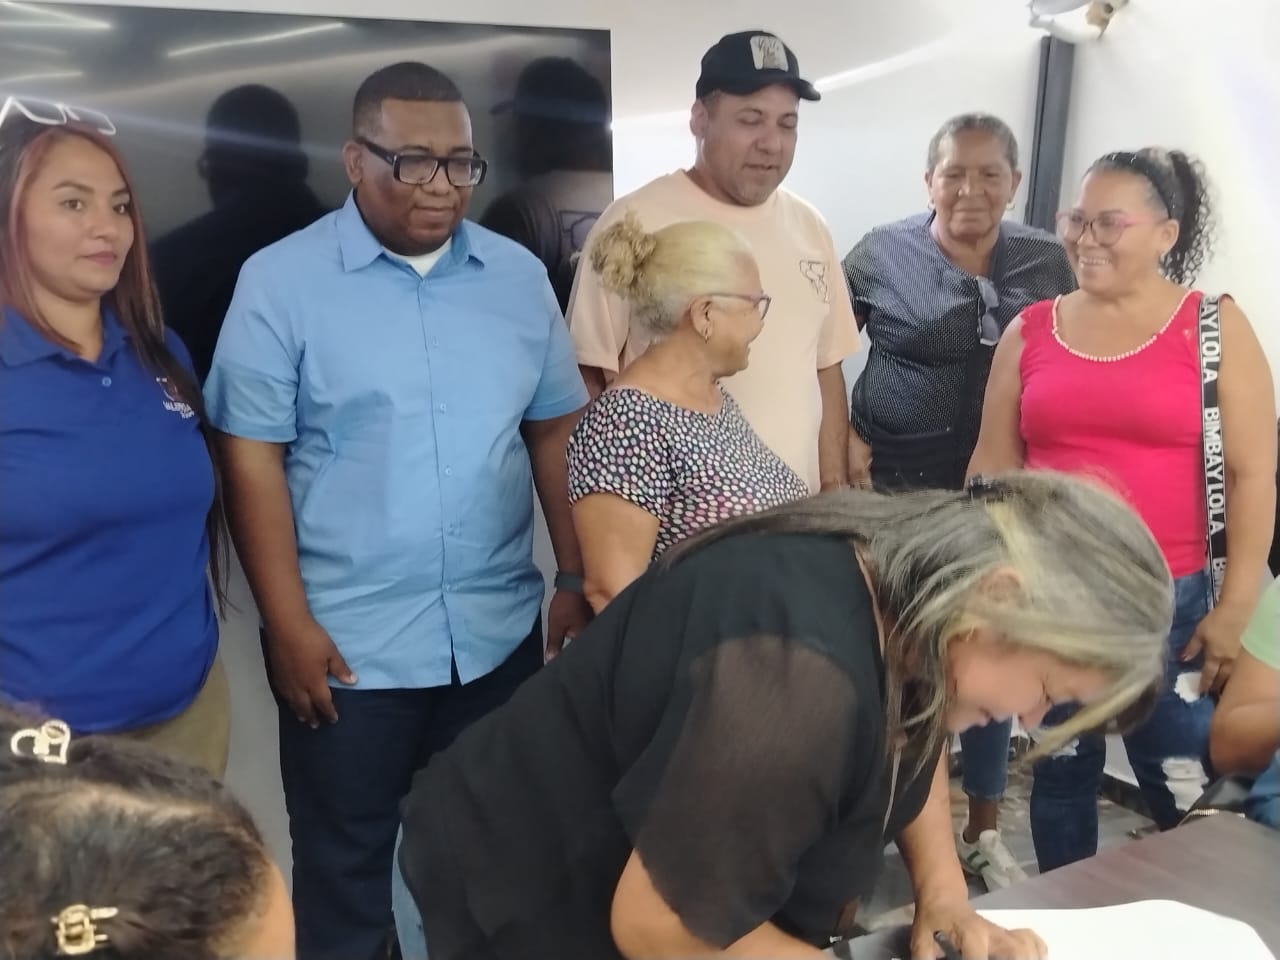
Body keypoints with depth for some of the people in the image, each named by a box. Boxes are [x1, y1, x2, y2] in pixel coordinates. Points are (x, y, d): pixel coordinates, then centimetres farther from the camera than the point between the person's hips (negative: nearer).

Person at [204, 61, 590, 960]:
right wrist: (288, 624, -11)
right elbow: (253, 459, -8)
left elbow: (556, 431, 8)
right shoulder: (280, 280, -7)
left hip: (498, 633, 4)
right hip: (348, 642, -3)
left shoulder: (519, 275, 4)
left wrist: (577, 581, 5)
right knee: (345, 868, 14)